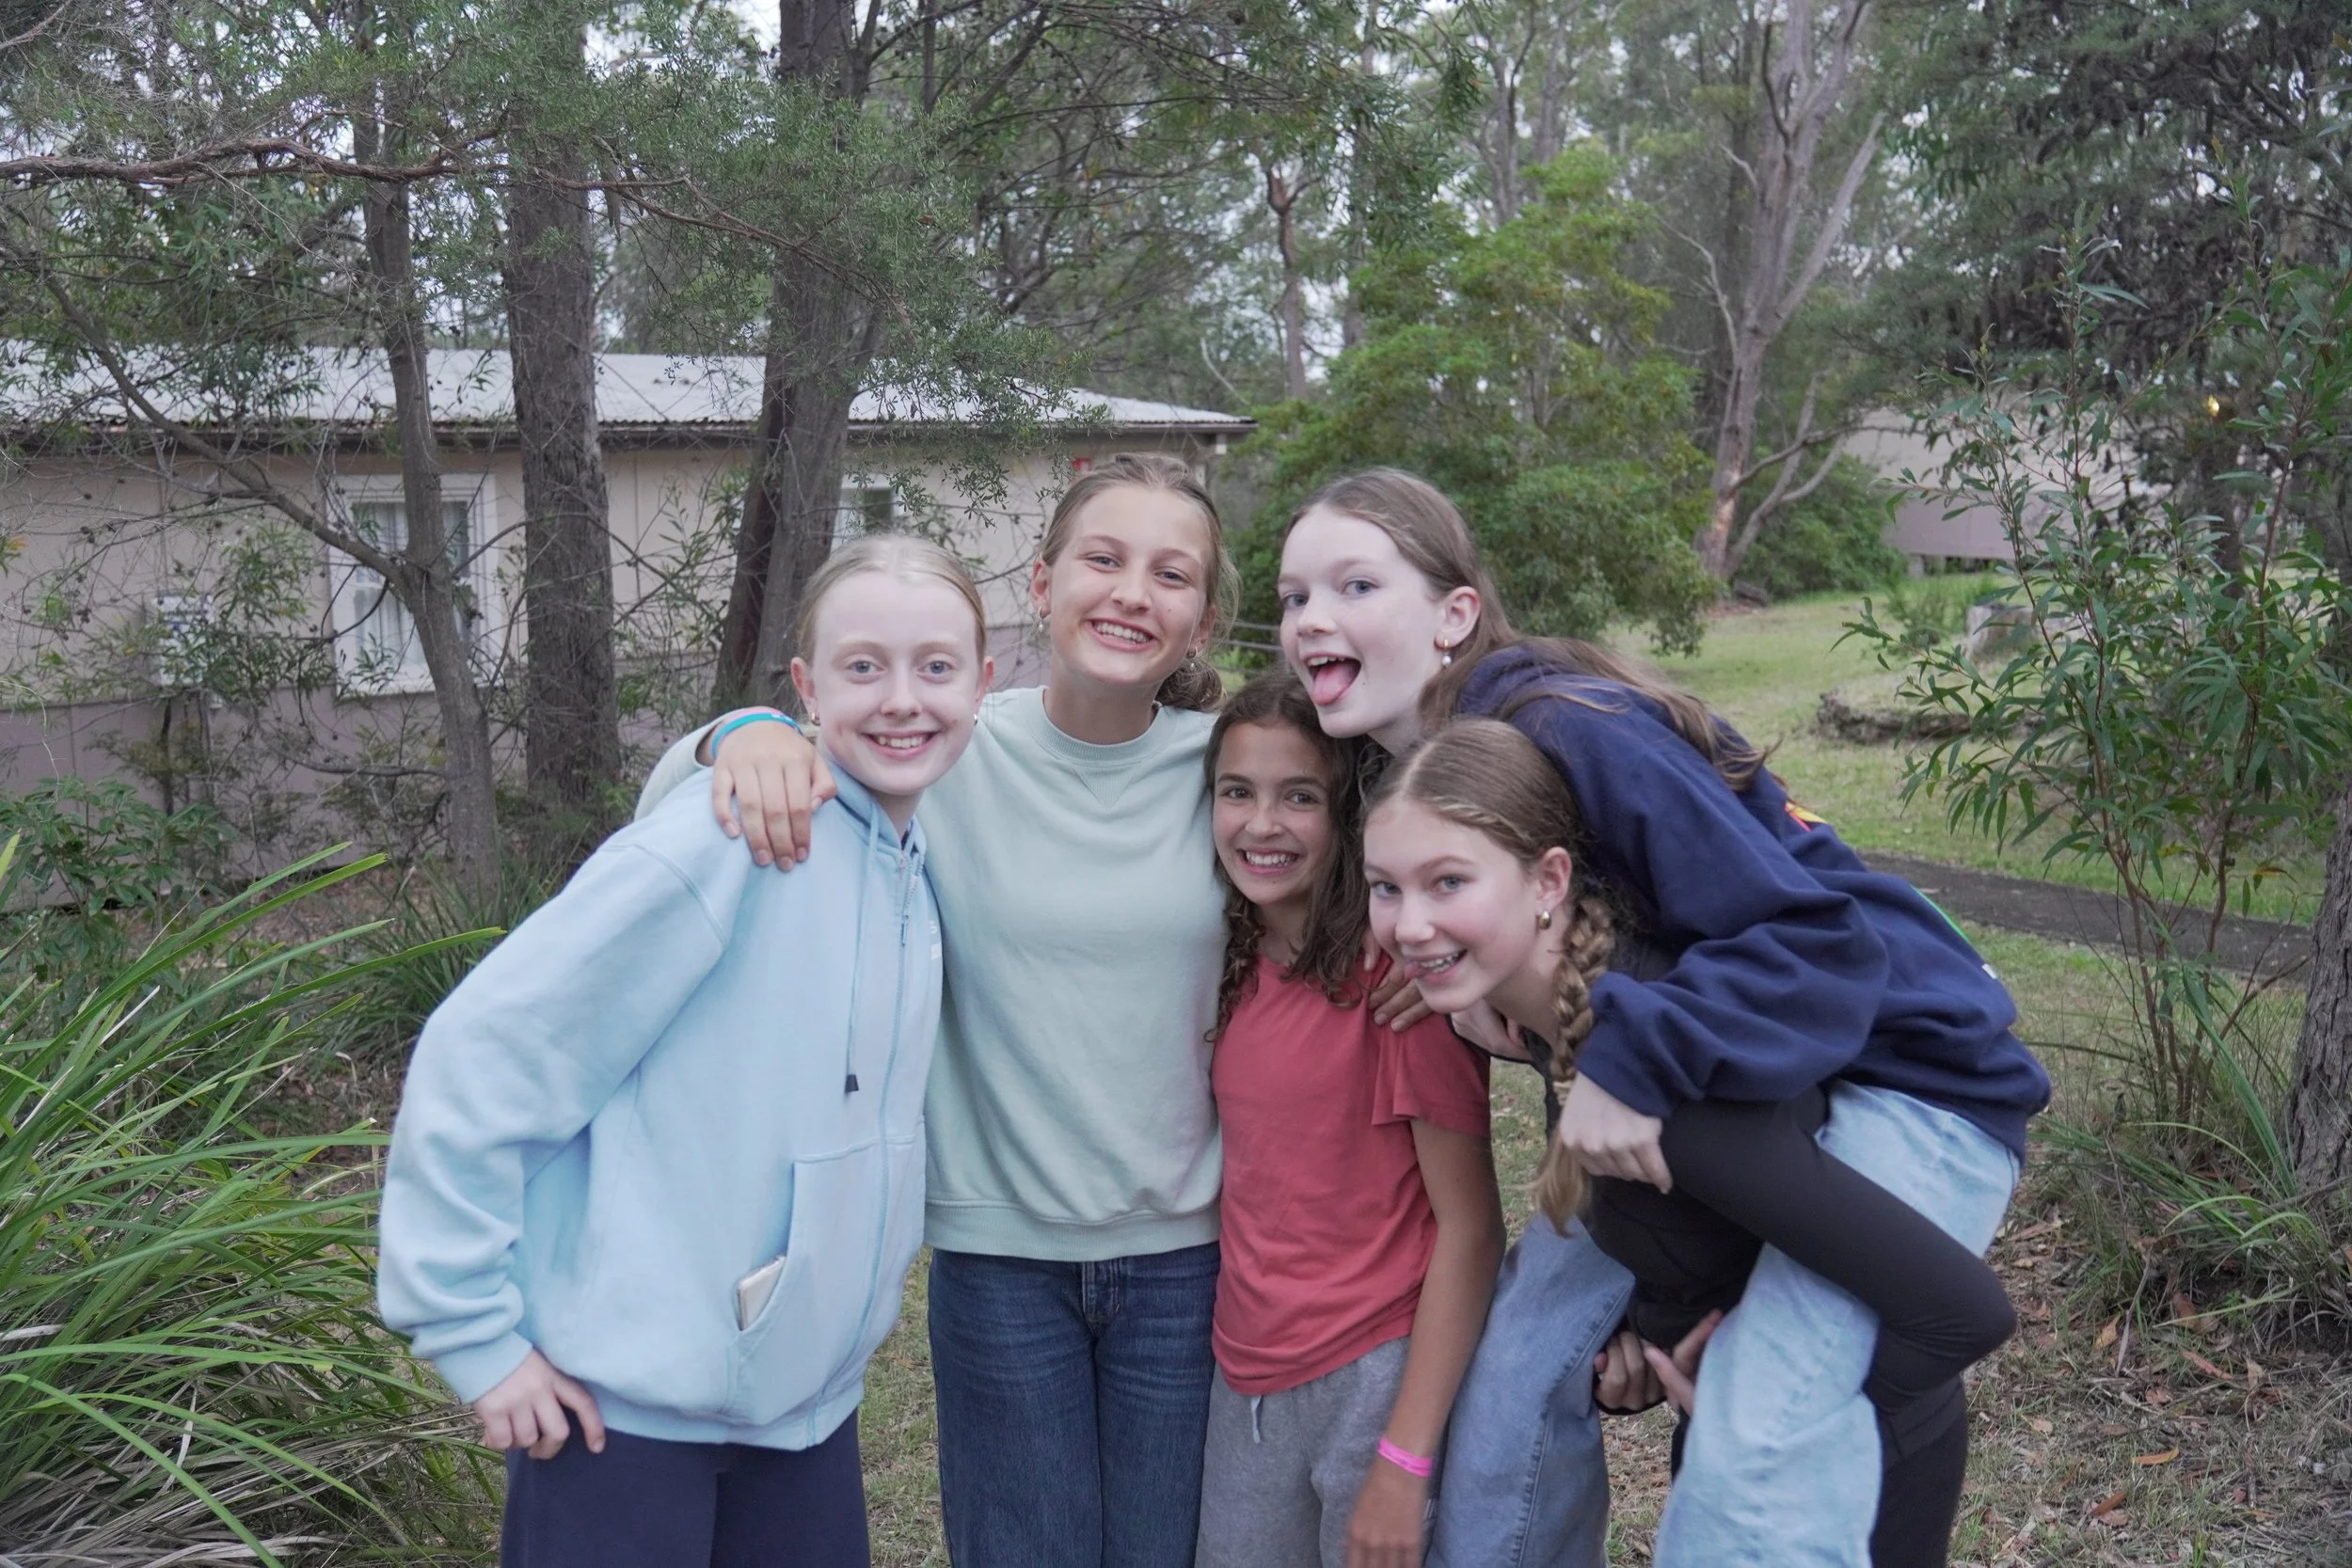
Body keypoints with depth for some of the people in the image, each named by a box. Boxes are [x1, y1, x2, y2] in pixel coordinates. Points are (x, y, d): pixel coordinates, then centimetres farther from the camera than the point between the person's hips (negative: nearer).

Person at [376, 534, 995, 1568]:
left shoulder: (919, 869, 2)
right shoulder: (725, 846, -19)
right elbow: (479, 1056, -18)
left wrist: (859, 1296, 13)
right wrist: (472, 1329, -15)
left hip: (809, 1398, 7)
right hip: (630, 1403, -6)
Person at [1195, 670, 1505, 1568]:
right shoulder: (1237, 971, 3)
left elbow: (1470, 1227, -14)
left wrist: (1405, 1459, -16)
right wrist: (1238, 1349, 2)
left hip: (1379, 1383, -5)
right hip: (1245, 1389, 6)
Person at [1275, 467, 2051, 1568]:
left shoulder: (1571, 733, -25)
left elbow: (1821, 940, -26)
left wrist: (1639, 1062, -35)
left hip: (1905, 1065, -8)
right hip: (1706, 1093, 8)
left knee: (1756, 1436, -23)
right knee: (1523, 1351, 5)